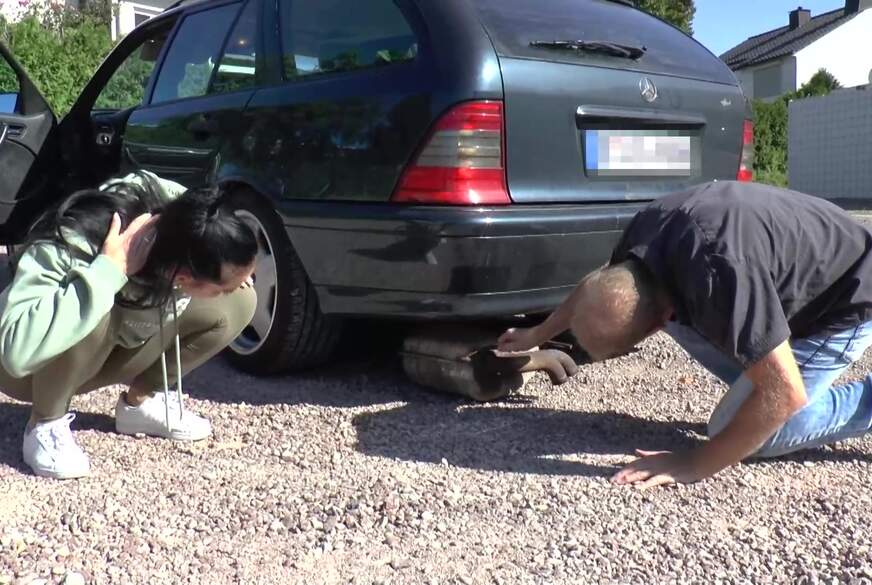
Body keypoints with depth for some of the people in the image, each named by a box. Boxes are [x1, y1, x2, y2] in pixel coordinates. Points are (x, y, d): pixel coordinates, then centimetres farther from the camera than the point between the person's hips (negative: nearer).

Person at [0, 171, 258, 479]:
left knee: (240, 303, -13)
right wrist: (110, 269, -49)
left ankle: (139, 402, 3)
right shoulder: (71, 248, -40)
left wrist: (231, 272, -21)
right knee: (93, 315, -40)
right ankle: (46, 423, -12)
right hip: (32, 368, -5)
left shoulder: (177, 208, -24)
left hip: (109, 352, 6)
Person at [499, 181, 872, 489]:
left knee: (731, 426, -13)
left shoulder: (718, 274, -41)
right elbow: (597, 287, 8)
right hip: (789, 288, 8)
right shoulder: (645, 233, -16)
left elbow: (784, 393, -33)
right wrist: (536, 335, 19)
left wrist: (696, 465, -27)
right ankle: (753, 390, 8)